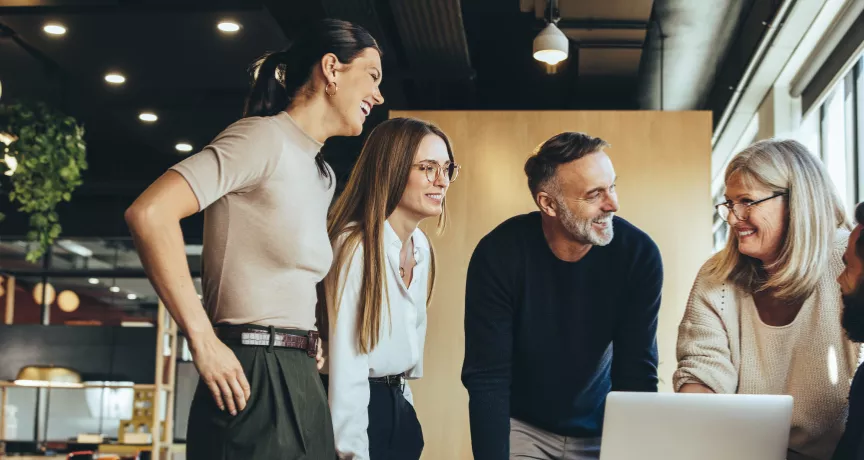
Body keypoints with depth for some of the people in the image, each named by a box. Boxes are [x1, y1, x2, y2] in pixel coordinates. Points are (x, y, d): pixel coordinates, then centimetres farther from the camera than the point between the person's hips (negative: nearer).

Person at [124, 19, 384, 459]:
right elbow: (149, 213, -22)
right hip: (252, 383, -9)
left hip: (300, 385, 9)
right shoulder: (264, 137, -10)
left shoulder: (321, 174, 18)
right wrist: (203, 341, -20)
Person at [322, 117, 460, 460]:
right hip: (358, 408, -7)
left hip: (399, 406, 8)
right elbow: (347, 366, -22)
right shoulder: (356, 247, -19)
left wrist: (401, 403, 14)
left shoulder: (421, 246, 5)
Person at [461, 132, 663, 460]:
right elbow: (487, 377, -21)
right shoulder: (499, 254, -22)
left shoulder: (639, 254, -18)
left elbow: (636, 373, -14)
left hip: (600, 429, 1)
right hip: (520, 426, -1)